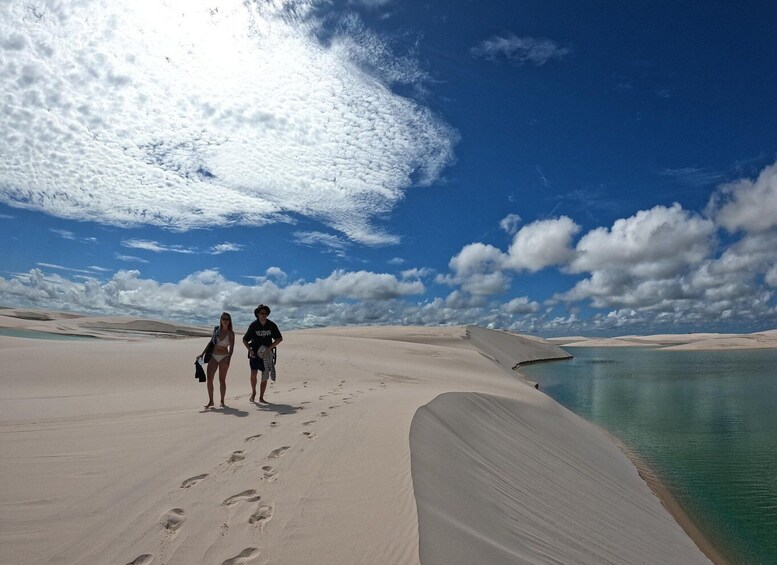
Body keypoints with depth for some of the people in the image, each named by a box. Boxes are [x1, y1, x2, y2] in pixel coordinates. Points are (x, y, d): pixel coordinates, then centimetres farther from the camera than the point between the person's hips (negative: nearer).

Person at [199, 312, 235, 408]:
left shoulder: (231, 333, -4)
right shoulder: (216, 330, 6)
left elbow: (231, 348, -7)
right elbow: (211, 342, 15)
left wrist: (228, 360, -19)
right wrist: (203, 353, 13)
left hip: (224, 357, -3)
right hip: (213, 356, 3)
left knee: (222, 380, 1)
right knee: (209, 378, -3)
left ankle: (222, 401, 12)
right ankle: (210, 401, 6)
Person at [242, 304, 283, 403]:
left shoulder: (271, 325, -5)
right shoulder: (253, 325, -6)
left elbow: (280, 338, -3)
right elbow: (245, 340, 1)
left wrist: (269, 348, -13)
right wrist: (249, 350, -14)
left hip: (267, 353, 1)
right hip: (255, 352, -1)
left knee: (265, 376, 2)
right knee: (253, 373, -10)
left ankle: (261, 397, 14)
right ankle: (253, 392, 16)